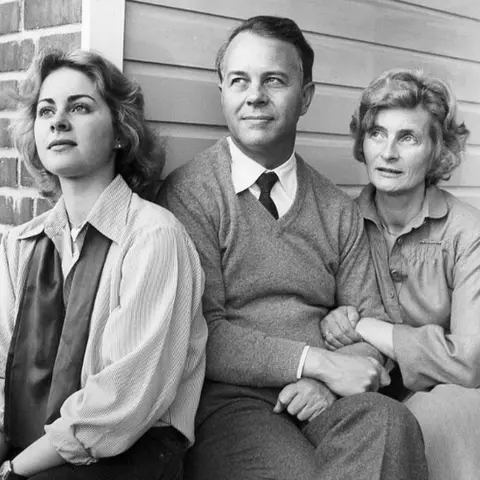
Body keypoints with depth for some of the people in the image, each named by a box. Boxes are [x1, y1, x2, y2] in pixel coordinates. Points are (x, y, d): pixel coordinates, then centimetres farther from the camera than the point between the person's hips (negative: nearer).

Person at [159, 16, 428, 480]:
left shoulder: (337, 209, 11)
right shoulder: (188, 193, -3)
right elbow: (202, 334, -10)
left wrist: (330, 380, -12)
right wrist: (317, 362, -16)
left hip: (326, 401, 4)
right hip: (229, 399, -3)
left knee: (389, 420, -27)